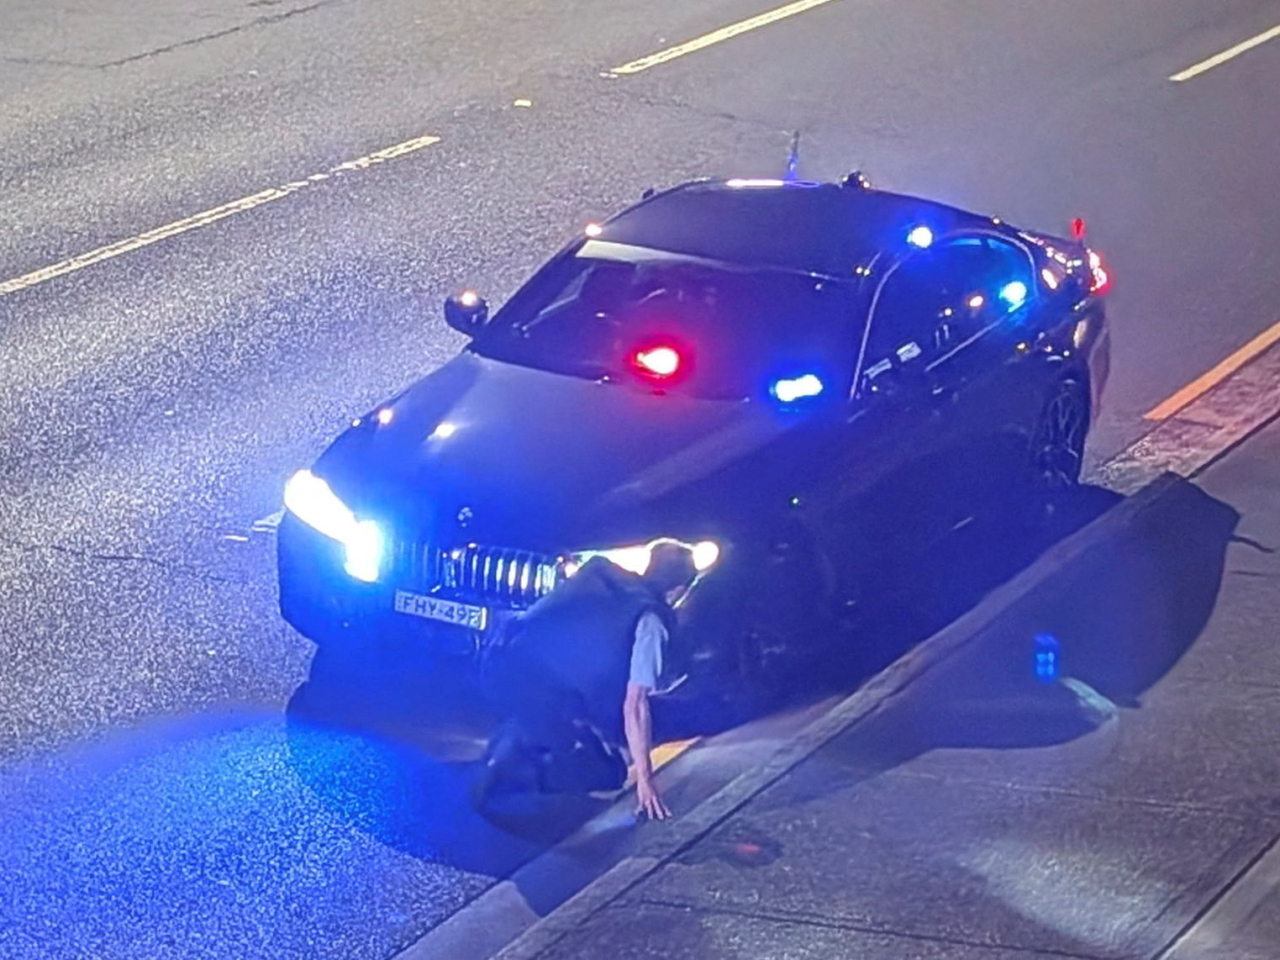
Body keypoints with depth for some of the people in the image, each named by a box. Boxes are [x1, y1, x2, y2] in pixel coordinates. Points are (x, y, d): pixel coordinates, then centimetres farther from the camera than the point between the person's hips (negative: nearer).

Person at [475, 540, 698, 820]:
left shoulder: (599, 573, 17)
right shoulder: (650, 621, -3)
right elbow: (634, 705, -8)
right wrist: (644, 780, -6)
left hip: (503, 668, 7)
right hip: (538, 688, -7)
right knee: (607, 773, 8)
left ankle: (519, 740, 3)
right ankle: (518, 749, -11)